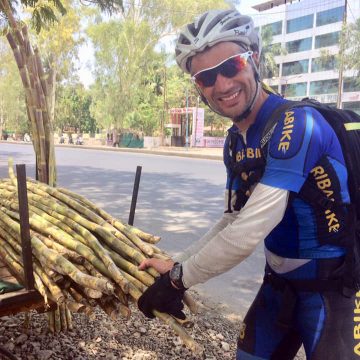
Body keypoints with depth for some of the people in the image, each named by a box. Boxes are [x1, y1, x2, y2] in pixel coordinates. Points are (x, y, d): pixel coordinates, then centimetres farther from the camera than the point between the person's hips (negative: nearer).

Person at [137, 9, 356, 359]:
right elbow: (232, 222, 8)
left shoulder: (296, 124, -26)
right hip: (280, 283, 7)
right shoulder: (234, 143, 1)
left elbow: (251, 231, -32)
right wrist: (175, 265, 2)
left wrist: (179, 278, -22)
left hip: (334, 286, -7)